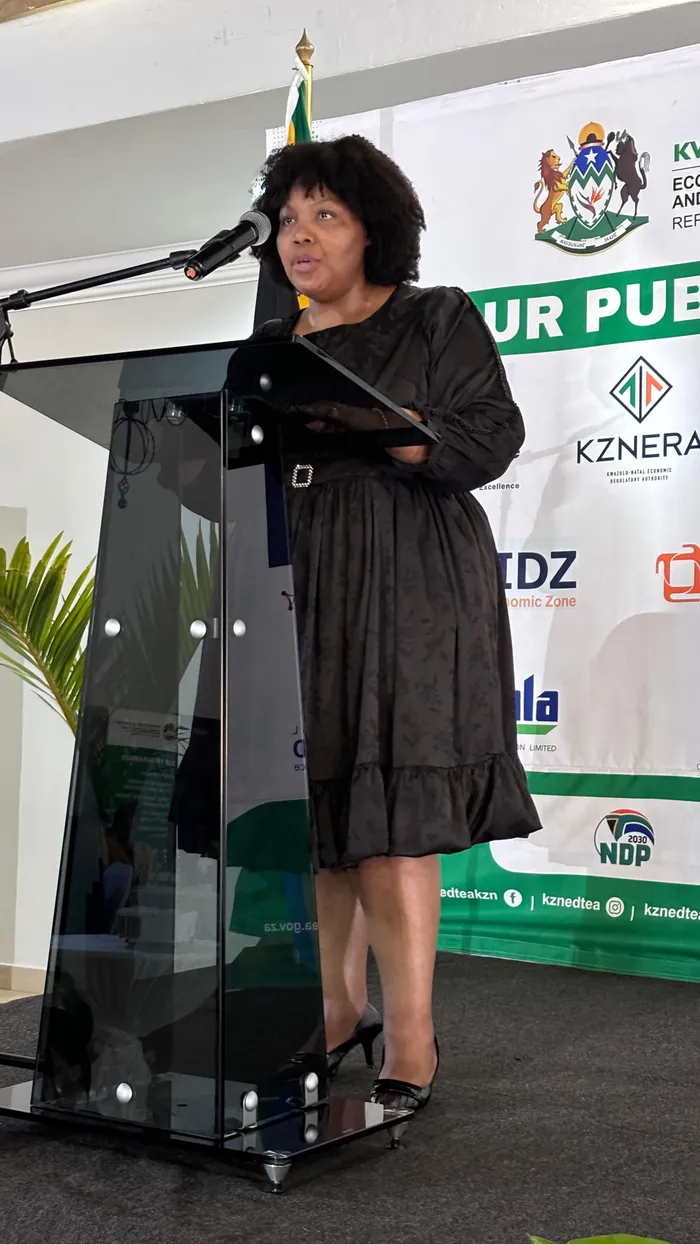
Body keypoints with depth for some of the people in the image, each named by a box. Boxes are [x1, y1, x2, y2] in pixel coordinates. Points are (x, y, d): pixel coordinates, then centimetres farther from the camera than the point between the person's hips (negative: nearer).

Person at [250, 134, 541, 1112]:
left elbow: (492, 437, -7)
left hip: (409, 591, -5)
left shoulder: (439, 321, 5)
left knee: (390, 808, -10)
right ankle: (340, 1006, 17)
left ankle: (412, 1035, -5)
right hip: (300, 592, 5)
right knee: (320, 800, 4)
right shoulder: (269, 348, 19)